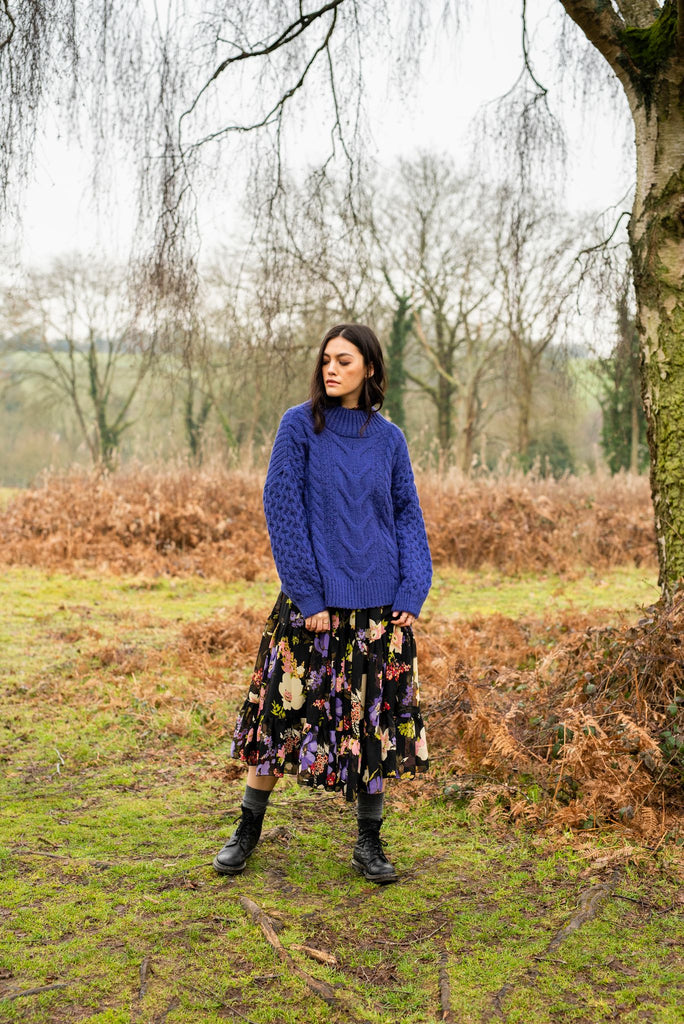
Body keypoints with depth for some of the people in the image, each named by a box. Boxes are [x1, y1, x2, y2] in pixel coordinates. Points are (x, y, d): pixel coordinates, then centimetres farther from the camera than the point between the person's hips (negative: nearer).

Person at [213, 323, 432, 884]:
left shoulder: (388, 439, 6)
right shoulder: (300, 426, -2)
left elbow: (409, 517, 10)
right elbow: (282, 512, -6)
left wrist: (412, 595, -1)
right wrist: (307, 596, -11)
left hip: (379, 604, 3)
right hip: (314, 599, -3)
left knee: (377, 718, 7)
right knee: (286, 709, 4)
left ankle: (369, 842, 22)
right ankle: (248, 831, 23)